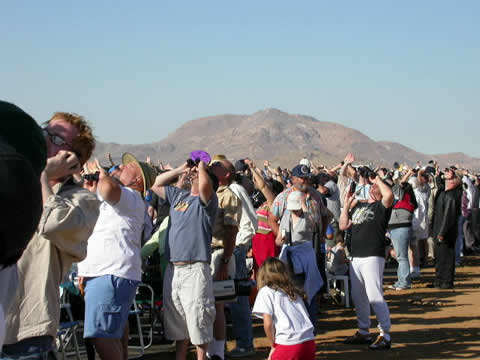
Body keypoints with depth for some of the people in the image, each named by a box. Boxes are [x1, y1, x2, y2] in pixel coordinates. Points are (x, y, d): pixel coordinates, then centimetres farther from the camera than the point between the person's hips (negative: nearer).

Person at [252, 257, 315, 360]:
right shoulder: (294, 291, 24)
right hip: (309, 341, 6)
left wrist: (273, 346, 10)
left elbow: (268, 324, -5)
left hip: (289, 343, -6)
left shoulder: (265, 291, 6)